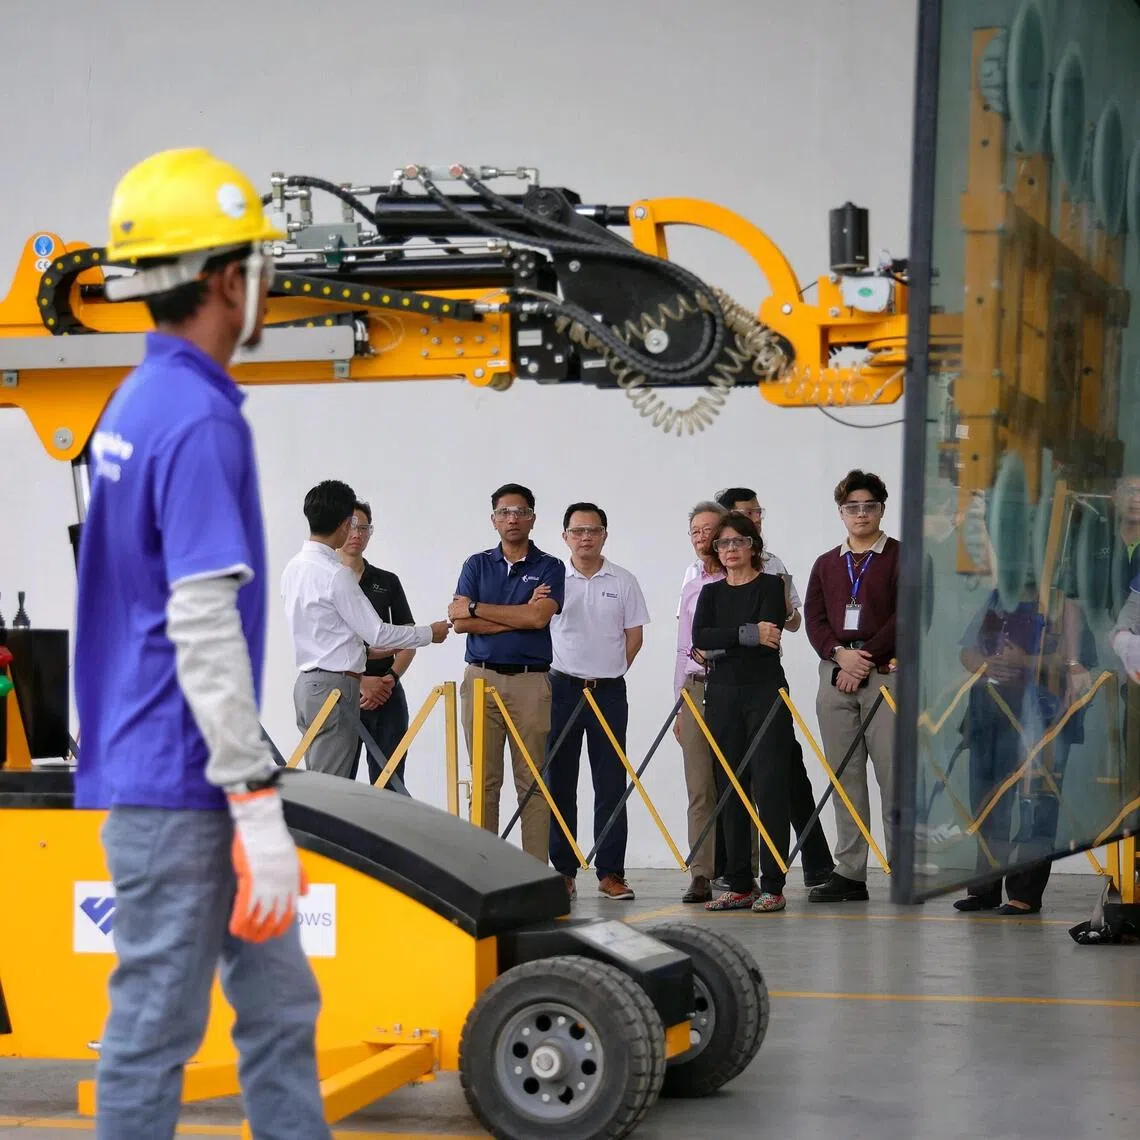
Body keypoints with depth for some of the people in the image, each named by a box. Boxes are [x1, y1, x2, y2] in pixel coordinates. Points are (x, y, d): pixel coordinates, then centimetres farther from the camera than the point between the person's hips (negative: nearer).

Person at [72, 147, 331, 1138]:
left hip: (155, 769, 10)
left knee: (279, 1005, 13)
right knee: (155, 1030, -1)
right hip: (179, 786, -10)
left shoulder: (141, 405, 13)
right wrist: (259, 808, -22)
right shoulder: (200, 421, -18)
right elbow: (204, 629, -23)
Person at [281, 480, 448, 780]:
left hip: (308, 683, 9)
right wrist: (430, 633, 1)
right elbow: (377, 632, -12)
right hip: (335, 687, -9)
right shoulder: (335, 575, -17)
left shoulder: (293, 567, 10)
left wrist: (363, 650, 25)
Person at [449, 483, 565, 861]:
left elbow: (539, 617, -13)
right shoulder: (477, 565, 10)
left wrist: (475, 608, -8)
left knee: (532, 782, -1)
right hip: (481, 678, 2)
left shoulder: (549, 568, 4)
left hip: (531, 681, -2)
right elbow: (460, 622, -3)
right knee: (484, 781, 1)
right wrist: (520, 616, -9)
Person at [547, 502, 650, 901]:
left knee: (611, 784, 0)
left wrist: (606, 672, 3)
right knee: (559, 782, 2)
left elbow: (634, 637, 8)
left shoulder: (623, 581, 4)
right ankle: (562, 871, 8)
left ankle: (611, 872, 3)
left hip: (609, 691, 0)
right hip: (562, 689, 0)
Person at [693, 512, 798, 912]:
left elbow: (770, 637, -14)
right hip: (723, 695, 4)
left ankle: (773, 886, -7)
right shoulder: (711, 593, 13)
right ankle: (739, 885, 9)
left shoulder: (771, 586, 1)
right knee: (732, 789, 5)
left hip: (766, 692, -4)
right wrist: (748, 634, -15)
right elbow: (700, 638, -5)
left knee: (769, 786, -8)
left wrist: (720, 648, -8)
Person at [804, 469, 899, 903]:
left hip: (886, 673, -5)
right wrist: (841, 654, -8)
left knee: (893, 774, -9)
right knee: (845, 777, 5)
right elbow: (814, 618, 10)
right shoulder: (826, 564, 18)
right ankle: (849, 873, 8)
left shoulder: (899, 557, 4)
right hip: (835, 674, 5)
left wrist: (866, 656, -12)